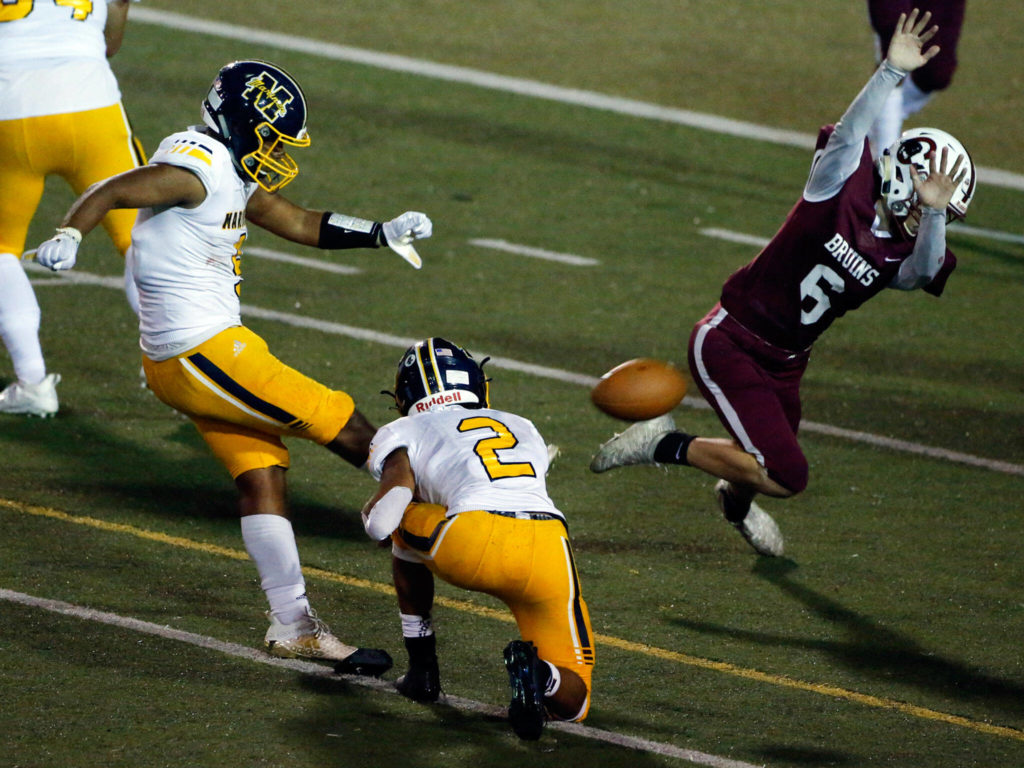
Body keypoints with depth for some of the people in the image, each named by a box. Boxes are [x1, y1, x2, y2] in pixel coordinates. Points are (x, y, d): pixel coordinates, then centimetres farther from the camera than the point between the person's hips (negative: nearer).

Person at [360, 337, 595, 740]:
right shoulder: (522, 428, 34)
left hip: (477, 540, -3)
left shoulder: (407, 433, 20)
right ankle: (538, 675, -18)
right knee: (571, 703, 17)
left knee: (403, 529, 32)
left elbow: (381, 523, 5)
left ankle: (422, 668, 31)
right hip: (550, 548, 3)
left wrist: (371, 513, 30)